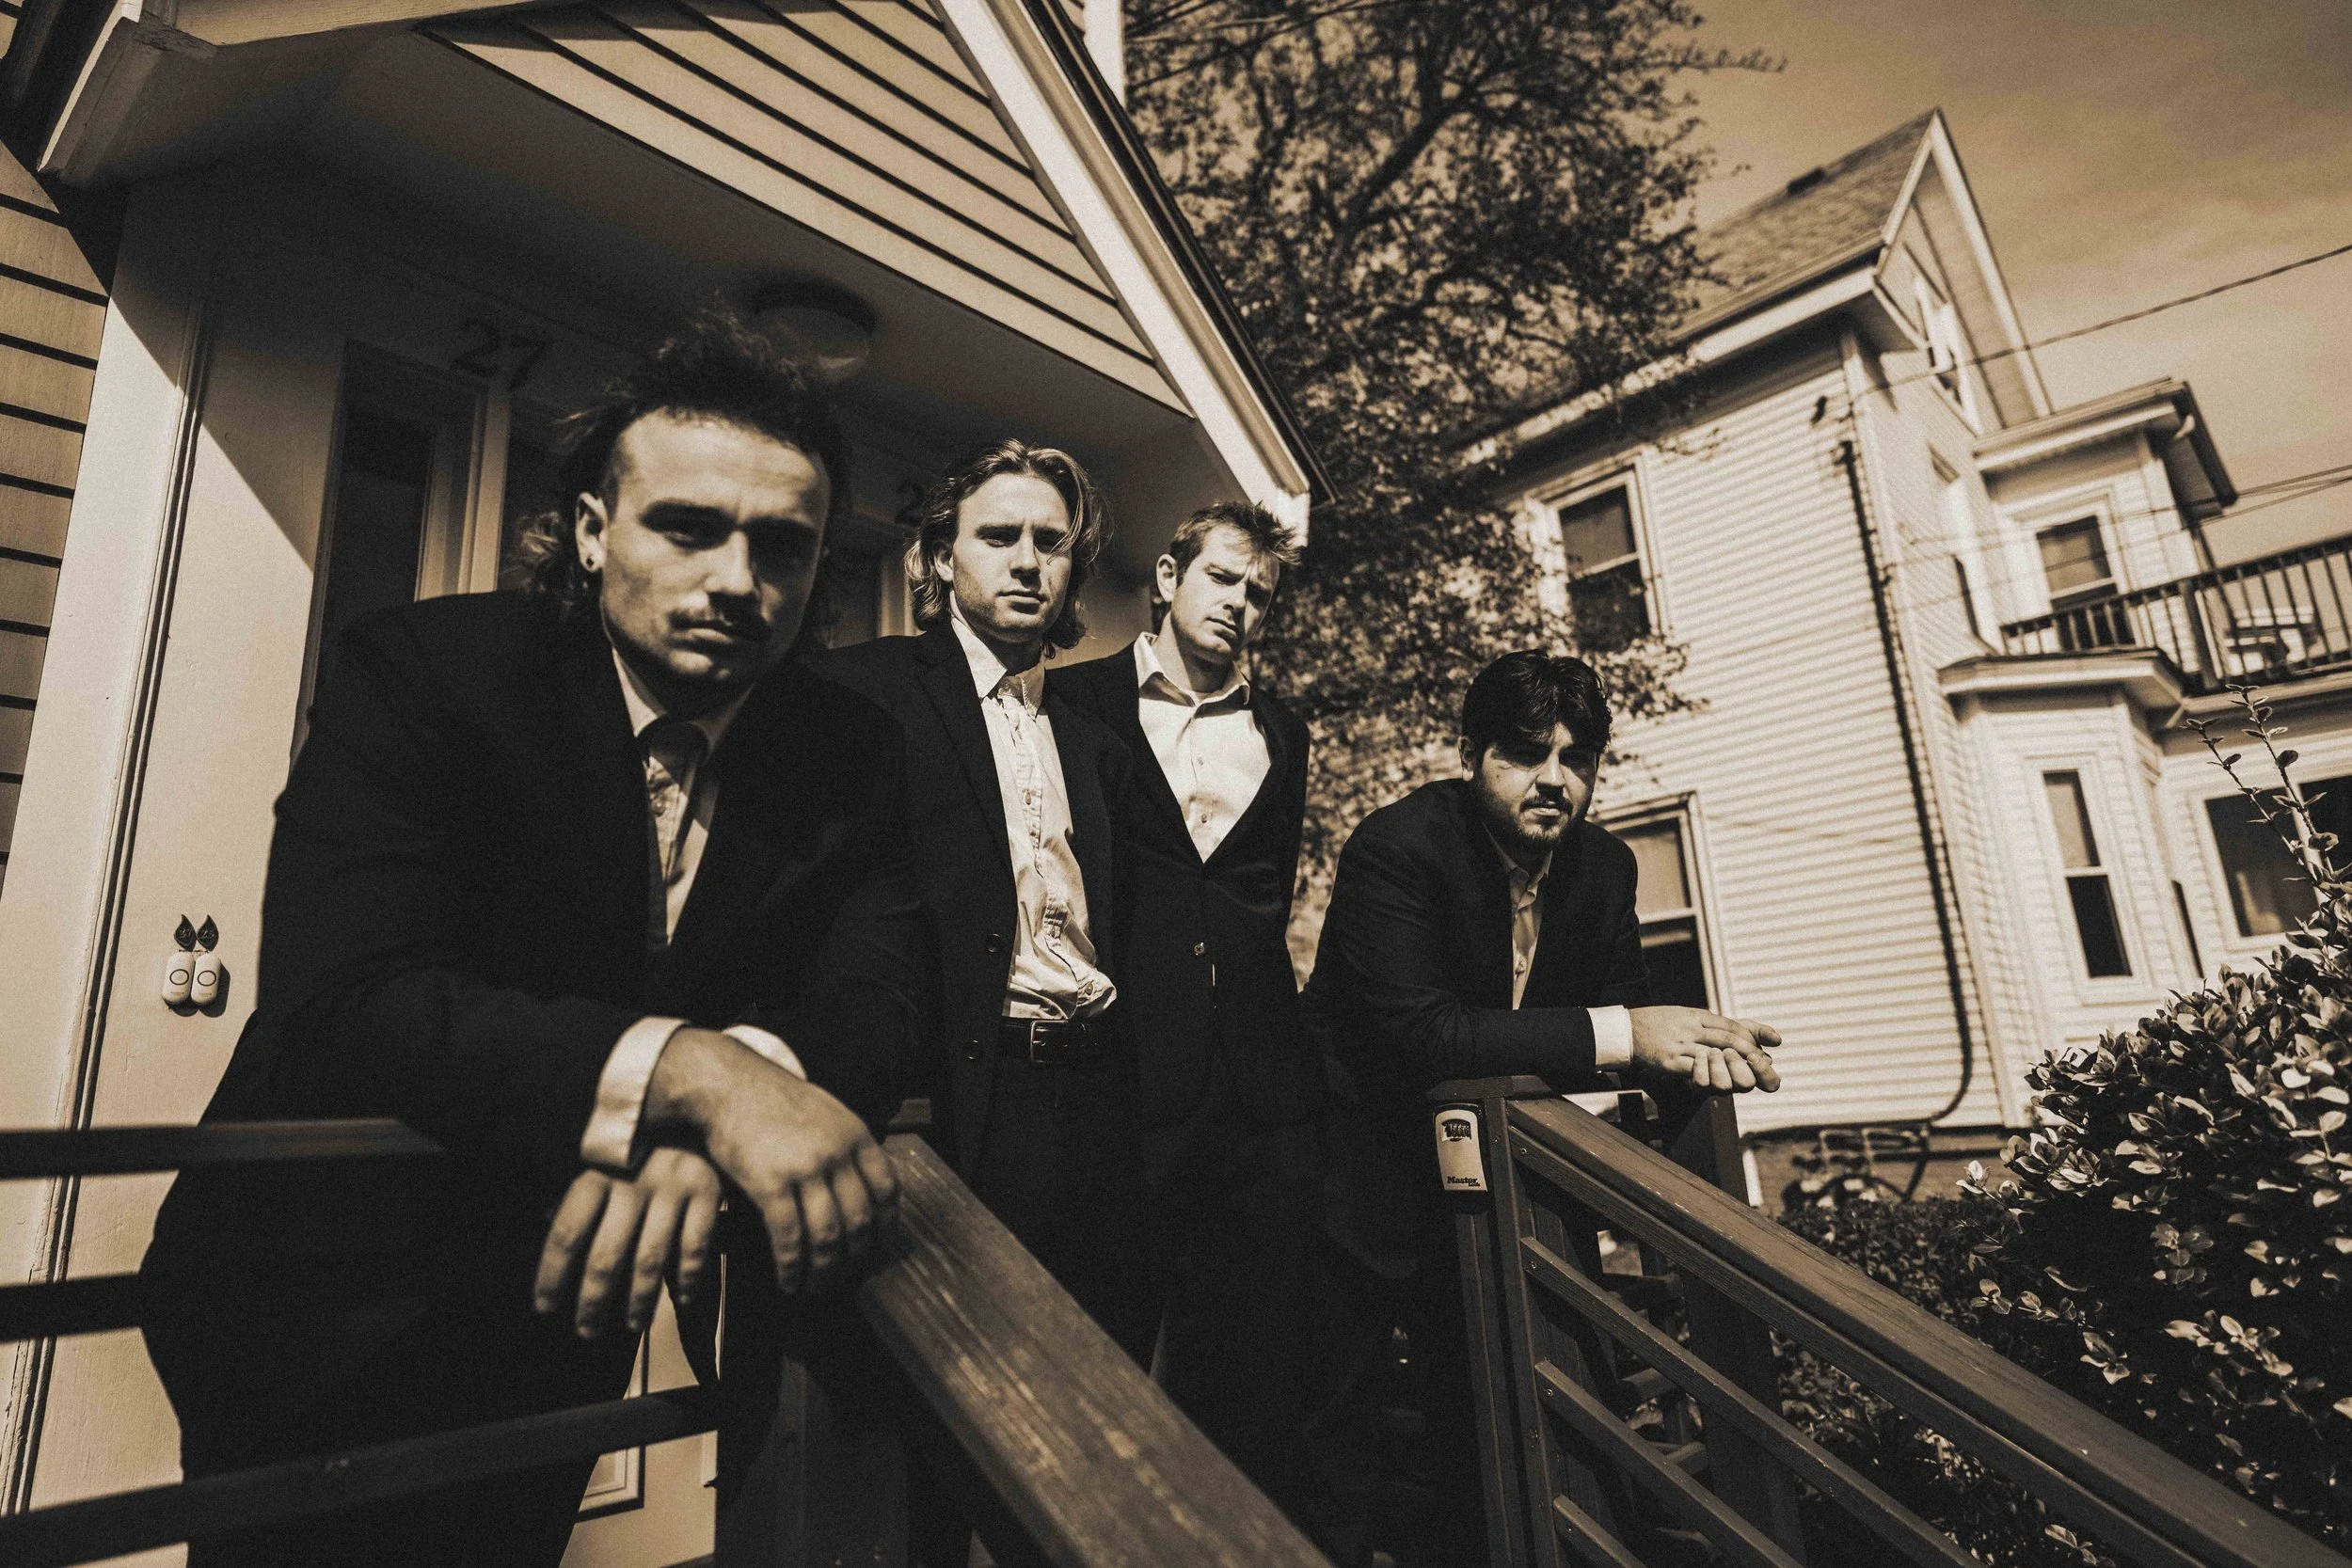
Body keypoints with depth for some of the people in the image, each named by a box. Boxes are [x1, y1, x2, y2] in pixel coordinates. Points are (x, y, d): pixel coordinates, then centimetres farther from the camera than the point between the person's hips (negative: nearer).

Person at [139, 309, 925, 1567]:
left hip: (579, 1277, 3)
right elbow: (340, 997, -26)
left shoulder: (847, 751, -5)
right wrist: (688, 1074, -39)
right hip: (339, 1282, -2)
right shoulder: (423, 672, -15)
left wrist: (713, 1119, -33)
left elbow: (871, 997, -12)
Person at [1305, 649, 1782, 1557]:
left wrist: (1693, 1049, -26)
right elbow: (1419, 1032, -34)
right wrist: (1618, 1033, -35)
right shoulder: (1395, 848, -24)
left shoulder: (1604, 867, -3)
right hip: (1375, 1167, -5)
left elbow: (1627, 1012, -1)